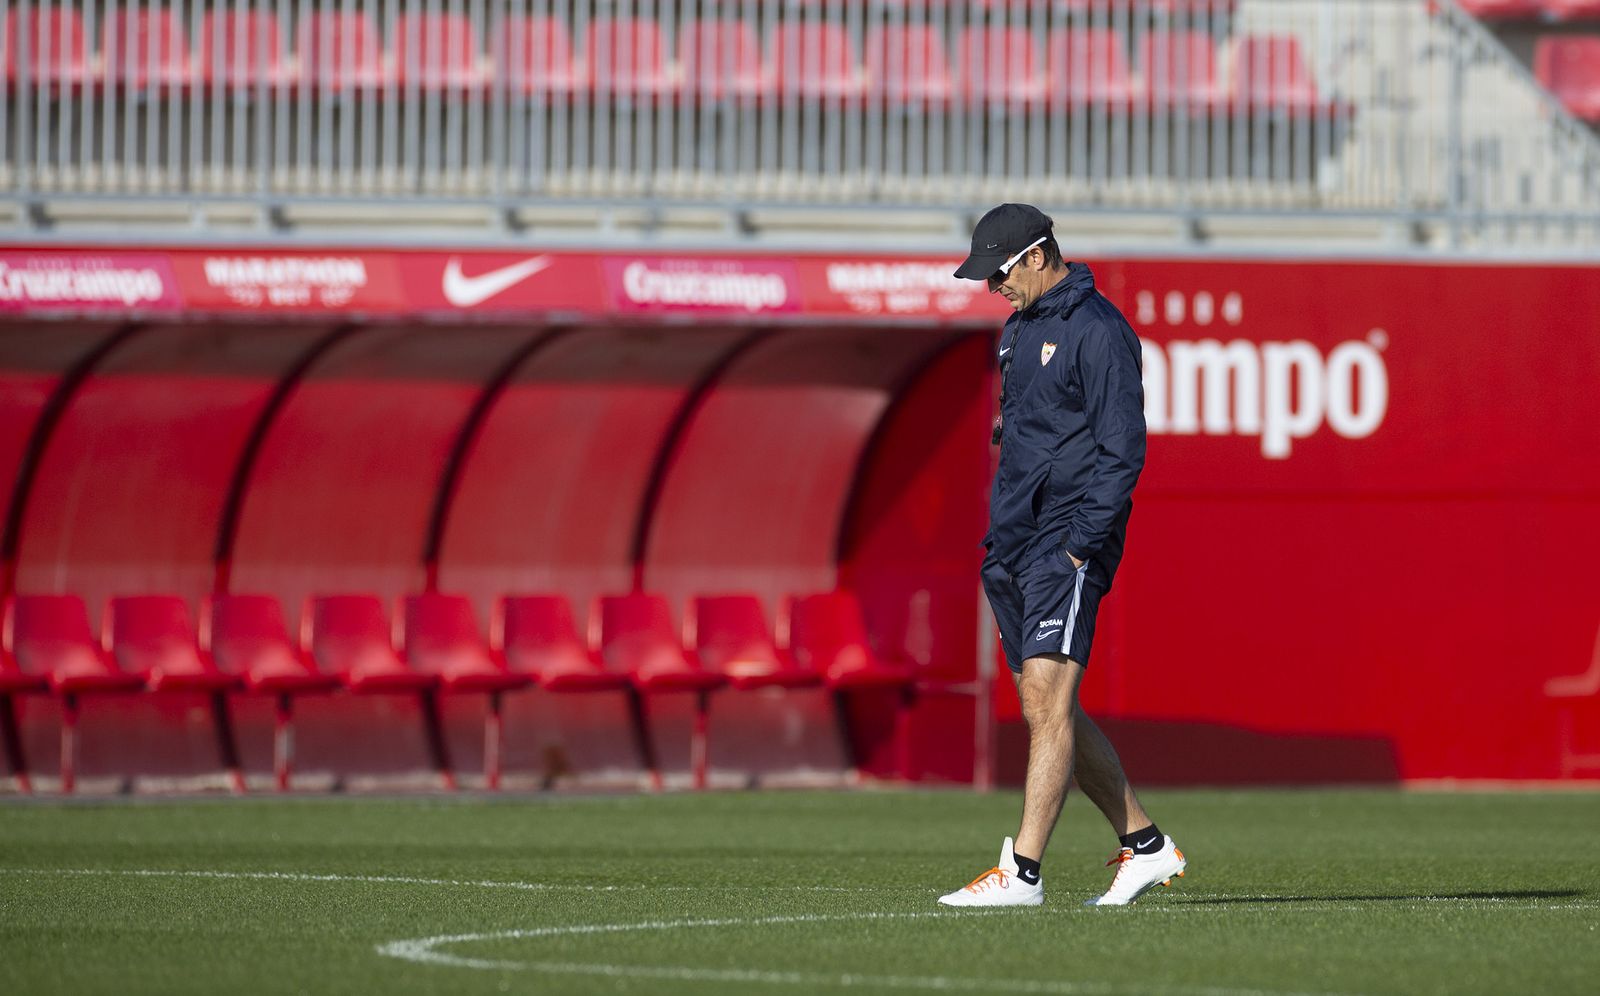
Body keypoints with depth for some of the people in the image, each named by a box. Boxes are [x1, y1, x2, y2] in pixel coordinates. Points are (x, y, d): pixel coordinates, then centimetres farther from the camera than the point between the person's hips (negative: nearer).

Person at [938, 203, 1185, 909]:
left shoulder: (1098, 331, -10)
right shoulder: (1020, 328, 18)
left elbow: (1123, 447, -15)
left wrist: (1083, 542, -19)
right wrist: (1000, 541, 19)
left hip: (1068, 541, -10)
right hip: (1015, 545, 10)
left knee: (1048, 699, -14)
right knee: (1045, 711, 9)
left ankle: (1022, 872, -18)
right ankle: (1145, 844, 18)